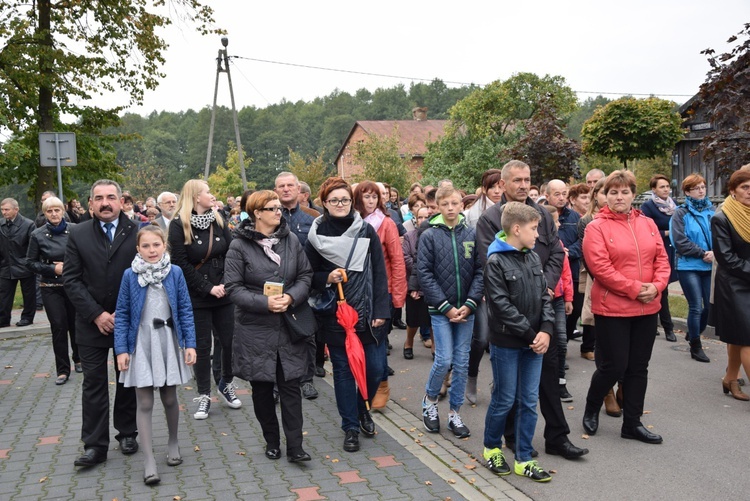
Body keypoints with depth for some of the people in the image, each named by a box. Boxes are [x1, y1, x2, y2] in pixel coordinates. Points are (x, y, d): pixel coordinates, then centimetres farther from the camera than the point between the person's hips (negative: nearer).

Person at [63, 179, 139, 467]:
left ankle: (127, 433, 27)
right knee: (94, 384, 4)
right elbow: (71, 279, -3)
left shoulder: (137, 233, -4)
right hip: (92, 323, 1)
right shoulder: (78, 235, 1)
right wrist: (96, 315, -12)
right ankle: (95, 445, 11)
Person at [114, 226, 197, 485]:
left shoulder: (175, 273, -3)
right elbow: (122, 314, -2)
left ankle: (173, 443, 34)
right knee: (144, 403, -1)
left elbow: (185, 310, 0)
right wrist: (121, 349, -6)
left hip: (168, 342, 1)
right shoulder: (130, 275, -4)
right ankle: (149, 461, 5)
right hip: (141, 344, -1)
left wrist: (190, 344, -4)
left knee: (169, 398, 12)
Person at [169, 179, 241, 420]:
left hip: (223, 294, 4)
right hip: (197, 298, -4)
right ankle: (204, 395, 18)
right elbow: (181, 264, -11)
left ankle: (226, 384, 28)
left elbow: (231, 253, 3)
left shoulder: (218, 220, 7)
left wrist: (226, 284, -11)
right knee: (202, 346, 5)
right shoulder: (179, 225, -7)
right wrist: (208, 288, -14)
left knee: (229, 341, 6)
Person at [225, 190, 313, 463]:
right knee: (262, 387, 10)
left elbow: (306, 275, 6)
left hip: (288, 326, 2)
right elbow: (233, 287, -9)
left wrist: (291, 297, -13)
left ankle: (295, 446, 9)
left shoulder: (291, 239, 4)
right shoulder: (239, 246, -7)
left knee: (290, 385, 2)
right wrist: (264, 302, -21)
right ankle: (272, 441, 27)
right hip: (255, 329, -2)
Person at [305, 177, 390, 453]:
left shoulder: (366, 231, -1)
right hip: (334, 316, -1)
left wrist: (381, 311, -5)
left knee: (375, 370, 6)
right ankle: (350, 426, 24)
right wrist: (327, 278, -17)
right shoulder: (316, 235, -2)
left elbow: (379, 273, 0)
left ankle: (362, 409, 36)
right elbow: (308, 277, 4)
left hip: (367, 314, 1)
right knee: (343, 371, 8)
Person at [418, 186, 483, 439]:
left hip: (466, 309, 3)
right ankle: (429, 400, 20)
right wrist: (447, 307, -12)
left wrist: (469, 304, -10)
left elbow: (480, 271, 0)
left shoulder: (471, 235, 2)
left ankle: (455, 413, 21)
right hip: (440, 310, -2)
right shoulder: (429, 236, -4)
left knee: (462, 362, 7)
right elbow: (424, 273, -8)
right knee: (444, 360, -7)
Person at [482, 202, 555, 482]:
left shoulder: (533, 257, 8)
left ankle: (524, 459, 20)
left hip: (535, 342, 6)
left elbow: (544, 296, 8)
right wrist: (530, 333, -15)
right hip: (506, 343, -6)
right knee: (505, 399, 5)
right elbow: (502, 305, -17)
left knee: (530, 401, 9)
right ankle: (491, 448, 28)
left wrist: (545, 330, -6)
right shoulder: (496, 262, -12)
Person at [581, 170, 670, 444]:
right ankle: (591, 409, 27)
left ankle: (632, 423, 24)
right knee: (613, 367, 0)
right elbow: (600, 267, -16)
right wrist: (635, 289, -18)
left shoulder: (648, 224, 9)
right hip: (612, 309, -5)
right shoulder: (596, 227, -8)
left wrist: (656, 286, -11)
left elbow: (662, 259, 7)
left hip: (647, 309, 6)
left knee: (639, 367, 12)